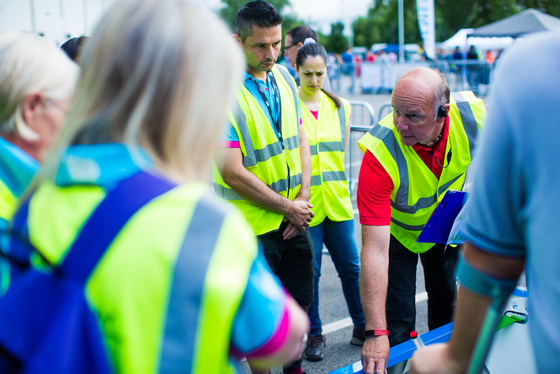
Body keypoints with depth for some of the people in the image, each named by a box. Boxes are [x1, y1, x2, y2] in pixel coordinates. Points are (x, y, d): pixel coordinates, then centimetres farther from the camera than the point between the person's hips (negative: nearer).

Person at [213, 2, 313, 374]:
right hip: (252, 226, -6)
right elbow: (233, 173, -22)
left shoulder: (284, 77, 4)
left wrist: (303, 199, -2)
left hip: (295, 217, 7)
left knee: (301, 301, 18)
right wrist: (288, 208, -13)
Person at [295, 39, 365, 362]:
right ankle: (314, 334, 21)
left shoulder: (341, 106, 8)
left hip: (337, 201, 4)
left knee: (351, 266, 10)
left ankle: (362, 327, 27)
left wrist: (340, 189, 12)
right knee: (309, 272, 5)